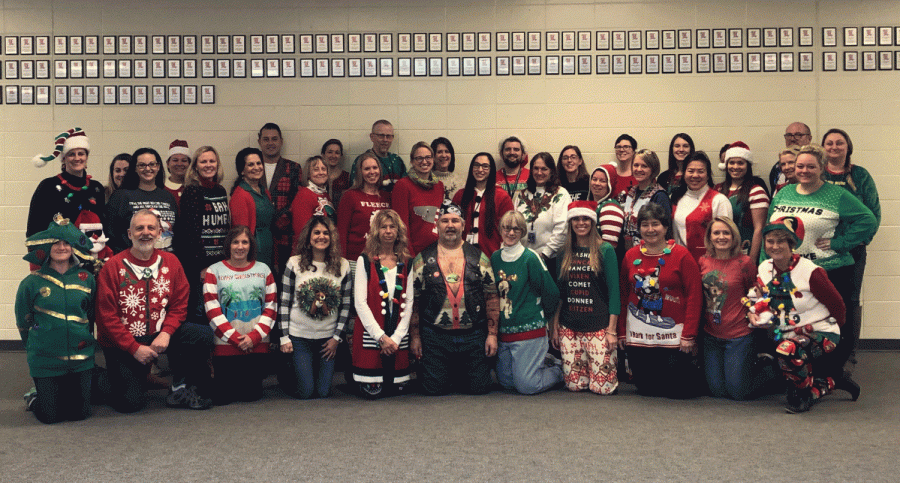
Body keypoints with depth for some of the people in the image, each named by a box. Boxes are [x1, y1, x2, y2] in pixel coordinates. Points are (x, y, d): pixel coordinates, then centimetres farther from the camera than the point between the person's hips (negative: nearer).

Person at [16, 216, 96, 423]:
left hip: (80, 358, 2)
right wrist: (36, 348, 10)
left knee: (78, 413, 5)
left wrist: (82, 339, 11)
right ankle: (33, 398, 32)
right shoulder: (32, 282, -4)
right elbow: (23, 323, 6)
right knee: (50, 416, 0)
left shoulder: (86, 279, 2)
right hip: (45, 359, -2)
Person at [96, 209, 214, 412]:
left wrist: (166, 333, -15)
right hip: (122, 344, -3)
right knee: (131, 403, -13)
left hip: (159, 336, 3)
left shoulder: (170, 262, 2)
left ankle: (181, 389, -2)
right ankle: (112, 379, 24)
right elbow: (107, 317, -10)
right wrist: (134, 348, -18)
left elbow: (179, 304, 4)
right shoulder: (113, 266, -9)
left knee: (204, 335, -20)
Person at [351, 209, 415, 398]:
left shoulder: (406, 263, 9)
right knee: (371, 392, -6)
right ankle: (351, 375, 25)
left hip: (398, 336, 3)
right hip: (371, 332, -3)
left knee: (399, 389, 3)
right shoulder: (365, 260, -1)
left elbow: (409, 302, 6)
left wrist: (397, 337, -6)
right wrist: (381, 336, -12)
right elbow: (360, 303, -7)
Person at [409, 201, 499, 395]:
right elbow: (414, 300, 4)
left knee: (479, 388, -1)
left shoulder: (479, 258, 6)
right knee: (434, 389, -4)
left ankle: (459, 377, 32)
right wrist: (414, 337, 0)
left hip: (474, 335, 1)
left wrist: (492, 334, 0)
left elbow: (491, 297, 6)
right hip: (435, 336, -1)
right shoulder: (423, 259, 3)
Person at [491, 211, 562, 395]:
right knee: (506, 382, 12)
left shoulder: (530, 258, -11)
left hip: (529, 331, -6)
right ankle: (542, 361, 33)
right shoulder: (495, 258, 6)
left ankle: (559, 370, 20)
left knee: (526, 386, -8)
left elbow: (551, 293, -7)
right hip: (503, 331, 6)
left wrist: (541, 317, 5)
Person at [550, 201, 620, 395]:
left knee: (603, 386, -4)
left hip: (598, 327, -3)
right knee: (574, 385, 0)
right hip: (569, 327, 3)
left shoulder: (605, 250, -1)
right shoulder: (565, 253, 11)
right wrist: (555, 325, 9)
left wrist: (612, 330, -9)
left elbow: (614, 291, -3)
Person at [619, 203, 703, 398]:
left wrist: (689, 335, -11)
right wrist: (621, 331, 8)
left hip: (673, 335, -3)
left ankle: (694, 376, 32)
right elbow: (623, 296, 10)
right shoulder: (631, 256, 6)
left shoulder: (681, 255, -5)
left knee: (678, 391, -1)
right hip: (638, 335, 3)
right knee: (646, 389, 7)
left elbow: (694, 296, -7)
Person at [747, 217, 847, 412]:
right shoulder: (764, 269, 2)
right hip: (788, 335, 8)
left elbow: (836, 303, -6)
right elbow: (756, 298, 13)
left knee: (788, 351, -33)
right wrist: (753, 314, -7)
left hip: (820, 334, -7)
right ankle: (824, 384, 21)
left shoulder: (810, 272, -16)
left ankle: (804, 396, -6)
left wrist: (831, 329, 5)